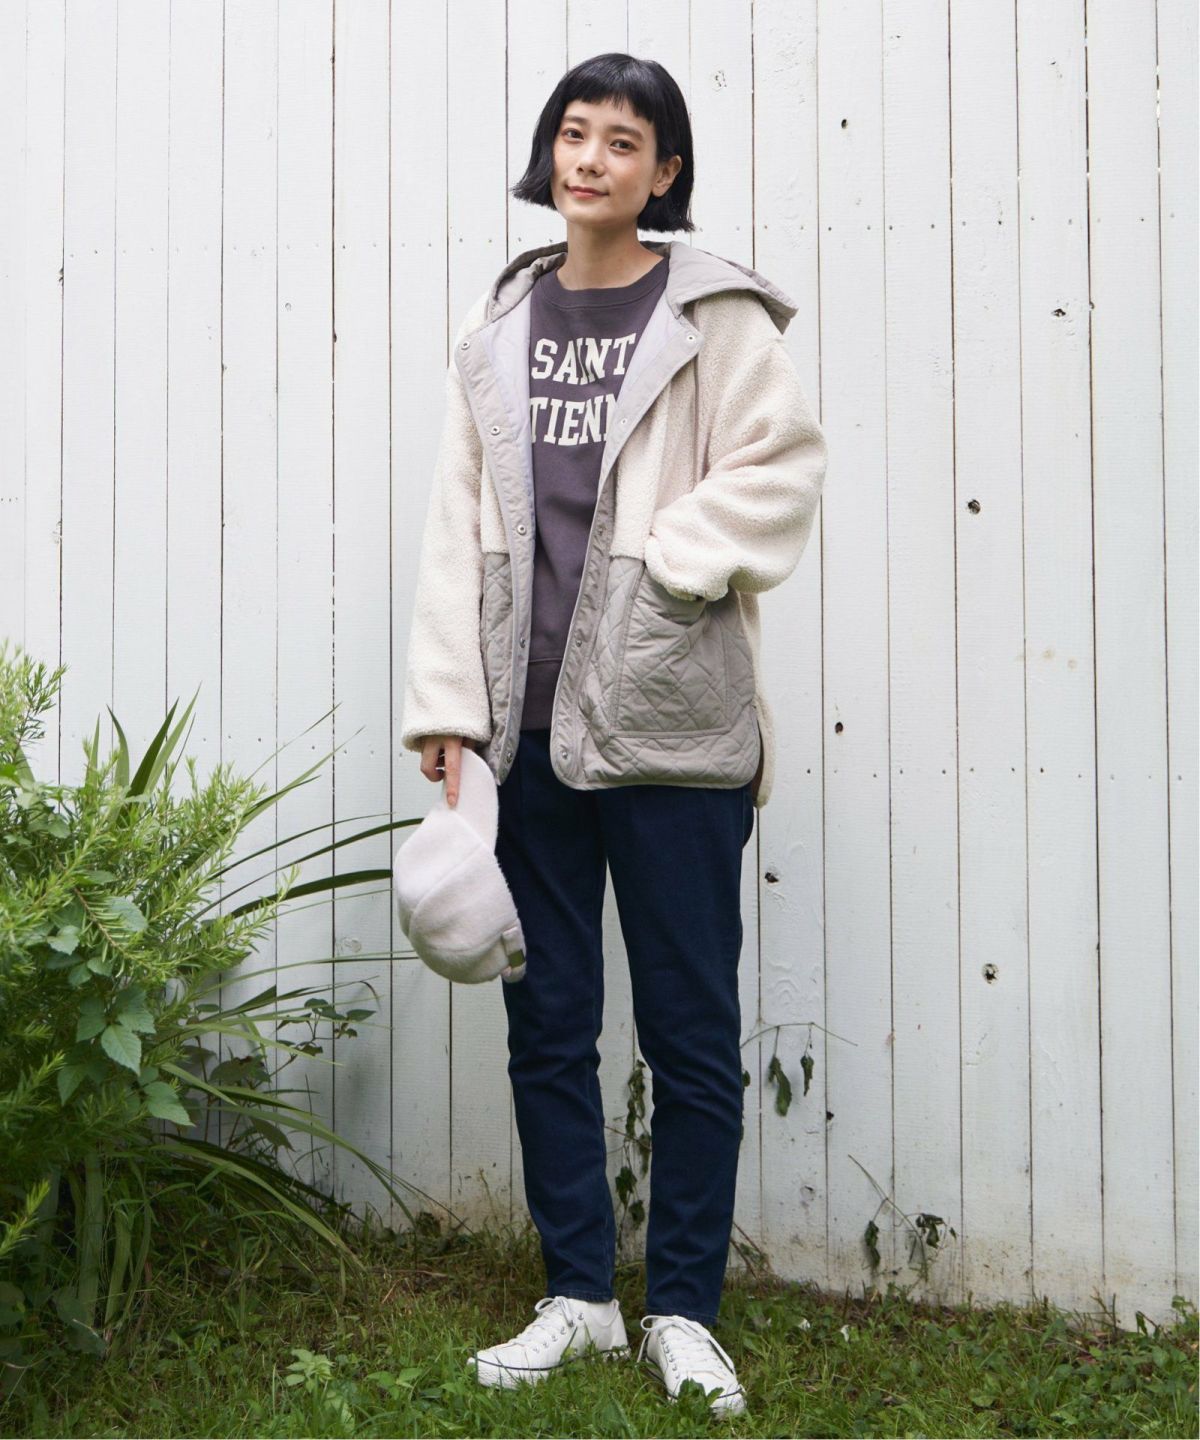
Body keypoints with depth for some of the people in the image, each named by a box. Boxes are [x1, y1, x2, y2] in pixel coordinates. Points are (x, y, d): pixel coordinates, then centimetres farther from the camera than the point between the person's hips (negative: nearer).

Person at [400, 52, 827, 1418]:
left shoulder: (717, 315, 1)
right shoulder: (498, 325, 12)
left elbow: (780, 469, -6)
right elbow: (457, 525, 8)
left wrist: (658, 567, -14)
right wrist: (447, 708, 2)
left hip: (669, 724, -4)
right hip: (530, 725, 4)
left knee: (689, 1030, 3)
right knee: (547, 1023, 10)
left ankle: (682, 1311, 17)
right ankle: (578, 1296, 23)